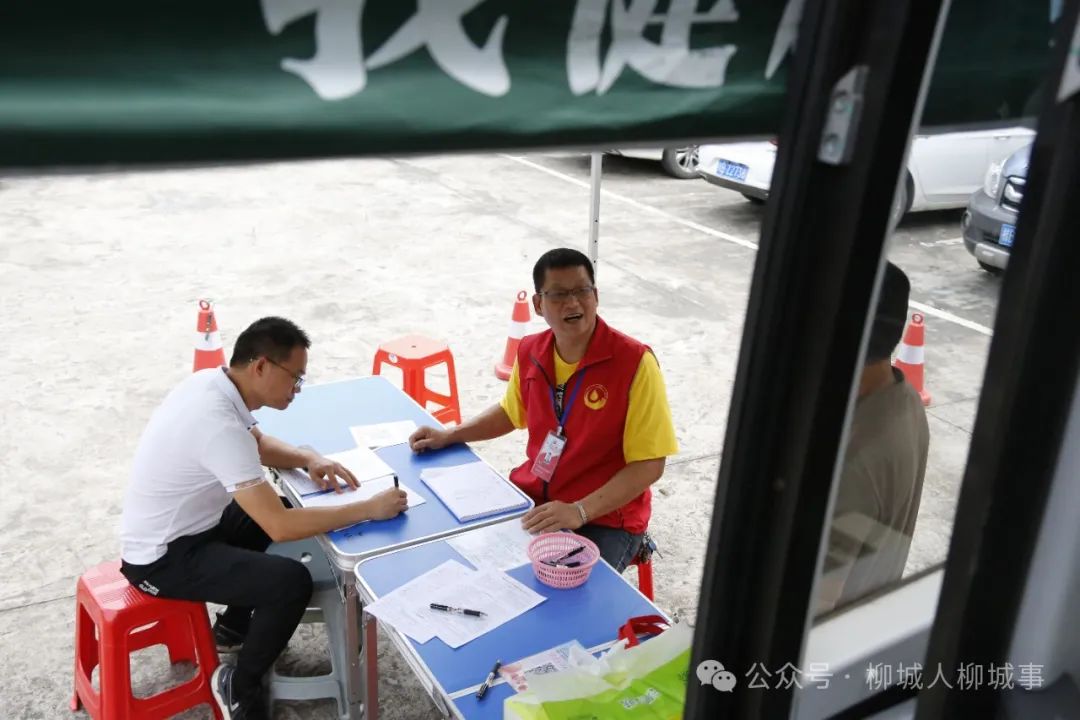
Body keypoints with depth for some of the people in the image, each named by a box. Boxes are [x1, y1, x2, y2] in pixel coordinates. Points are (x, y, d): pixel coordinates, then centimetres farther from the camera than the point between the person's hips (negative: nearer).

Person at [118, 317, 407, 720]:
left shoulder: (213, 382, -5)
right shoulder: (219, 426, -33)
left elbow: (258, 443, 15)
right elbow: (281, 528, -34)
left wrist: (309, 459, -4)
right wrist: (370, 509, -26)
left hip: (176, 529, 10)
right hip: (162, 557, -10)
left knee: (274, 510, 22)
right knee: (292, 582, -20)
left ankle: (234, 627, 34)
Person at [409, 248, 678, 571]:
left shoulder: (634, 362, -18)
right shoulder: (530, 352, 0)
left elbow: (649, 465, -18)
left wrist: (579, 512, -27)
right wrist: (449, 436, 11)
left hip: (605, 518, -5)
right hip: (531, 499, 6)